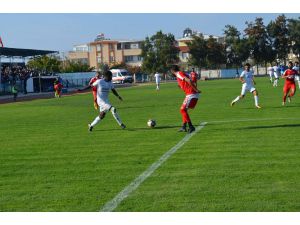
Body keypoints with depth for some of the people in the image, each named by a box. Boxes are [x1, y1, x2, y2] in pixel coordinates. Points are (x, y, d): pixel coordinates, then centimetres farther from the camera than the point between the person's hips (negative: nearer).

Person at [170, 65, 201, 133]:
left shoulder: (179, 74, -8)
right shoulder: (181, 74, 20)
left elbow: (189, 81, -21)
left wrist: (196, 90, -19)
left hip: (191, 95, -9)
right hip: (193, 95, 9)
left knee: (183, 110, -7)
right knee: (184, 109, 17)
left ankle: (191, 127, -5)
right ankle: (184, 127, 20)